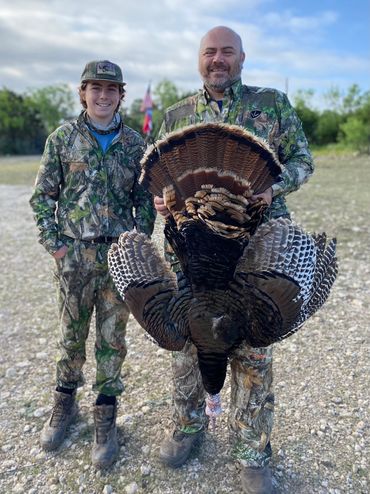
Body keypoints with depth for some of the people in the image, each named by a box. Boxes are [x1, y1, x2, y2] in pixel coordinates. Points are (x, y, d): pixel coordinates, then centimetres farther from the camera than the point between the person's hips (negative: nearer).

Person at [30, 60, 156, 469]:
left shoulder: (134, 143, 6)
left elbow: (144, 200, 8)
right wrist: (54, 244, -4)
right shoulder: (62, 138, 3)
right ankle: (64, 403, 36)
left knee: (112, 337, 7)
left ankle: (105, 417, 24)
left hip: (119, 255, 1)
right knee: (71, 333, 13)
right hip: (73, 255, 0)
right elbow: (42, 196, 4)